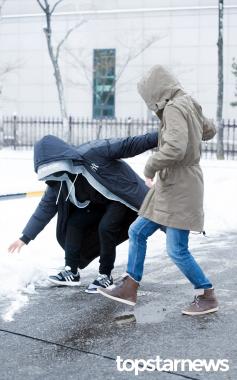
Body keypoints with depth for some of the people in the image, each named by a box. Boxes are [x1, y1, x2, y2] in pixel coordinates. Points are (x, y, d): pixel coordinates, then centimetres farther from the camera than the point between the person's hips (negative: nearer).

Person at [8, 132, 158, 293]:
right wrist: (25, 237, -3)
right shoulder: (58, 182, -10)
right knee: (74, 223, -5)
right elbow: (46, 208, -3)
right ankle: (72, 272, 7)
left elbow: (126, 146, -28)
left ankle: (106, 276, -4)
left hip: (123, 195, -7)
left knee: (106, 227, -22)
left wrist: (155, 138, -34)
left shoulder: (93, 152, -31)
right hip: (98, 204, 7)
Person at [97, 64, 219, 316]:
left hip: (180, 188, -10)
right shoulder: (189, 105, 11)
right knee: (137, 232, 12)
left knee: (177, 250, -5)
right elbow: (209, 131, 27)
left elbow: (175, 148, -31)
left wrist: (150, 167, -17)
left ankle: (208, 297, 11)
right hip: (170, 186, 10)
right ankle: (129, 289, 19)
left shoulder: (174, 108, -17)